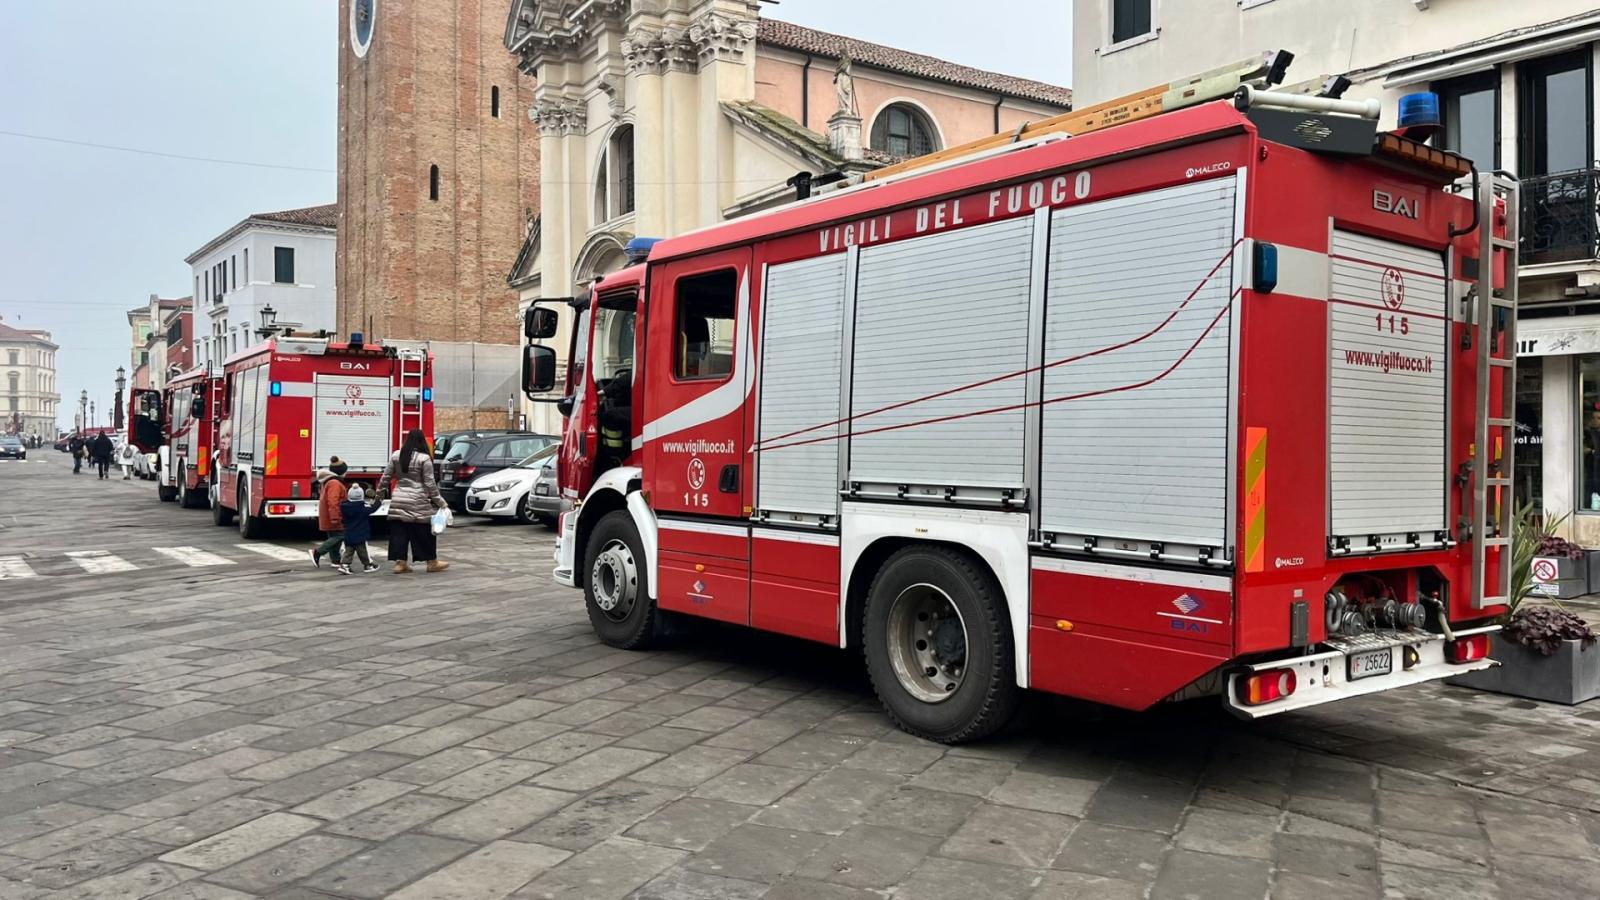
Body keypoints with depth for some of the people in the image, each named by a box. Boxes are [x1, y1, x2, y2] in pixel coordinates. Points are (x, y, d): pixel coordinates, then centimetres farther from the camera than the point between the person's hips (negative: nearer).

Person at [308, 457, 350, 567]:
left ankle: (336, 560, 15)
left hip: (327, 518, 11)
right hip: (332, 517, -11)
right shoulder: (335, 484, -18)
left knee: (333, 537, 13)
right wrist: (334, 517, -31)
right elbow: (333, 502, -27)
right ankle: (317, 552, -12)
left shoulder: (328, 482, 17)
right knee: (339, 536, -8)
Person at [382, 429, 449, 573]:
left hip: (398, 500, 4)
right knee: (425, 531, 6)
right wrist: (439, 501, 0)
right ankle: (432, 562, 14)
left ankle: (400, 563, 8)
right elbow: (430, 483, -8)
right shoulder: (424, 458, -9)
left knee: (399, 531, 8)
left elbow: (386, 477, 8)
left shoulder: (396, 455, 4)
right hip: (417, 502, -4)